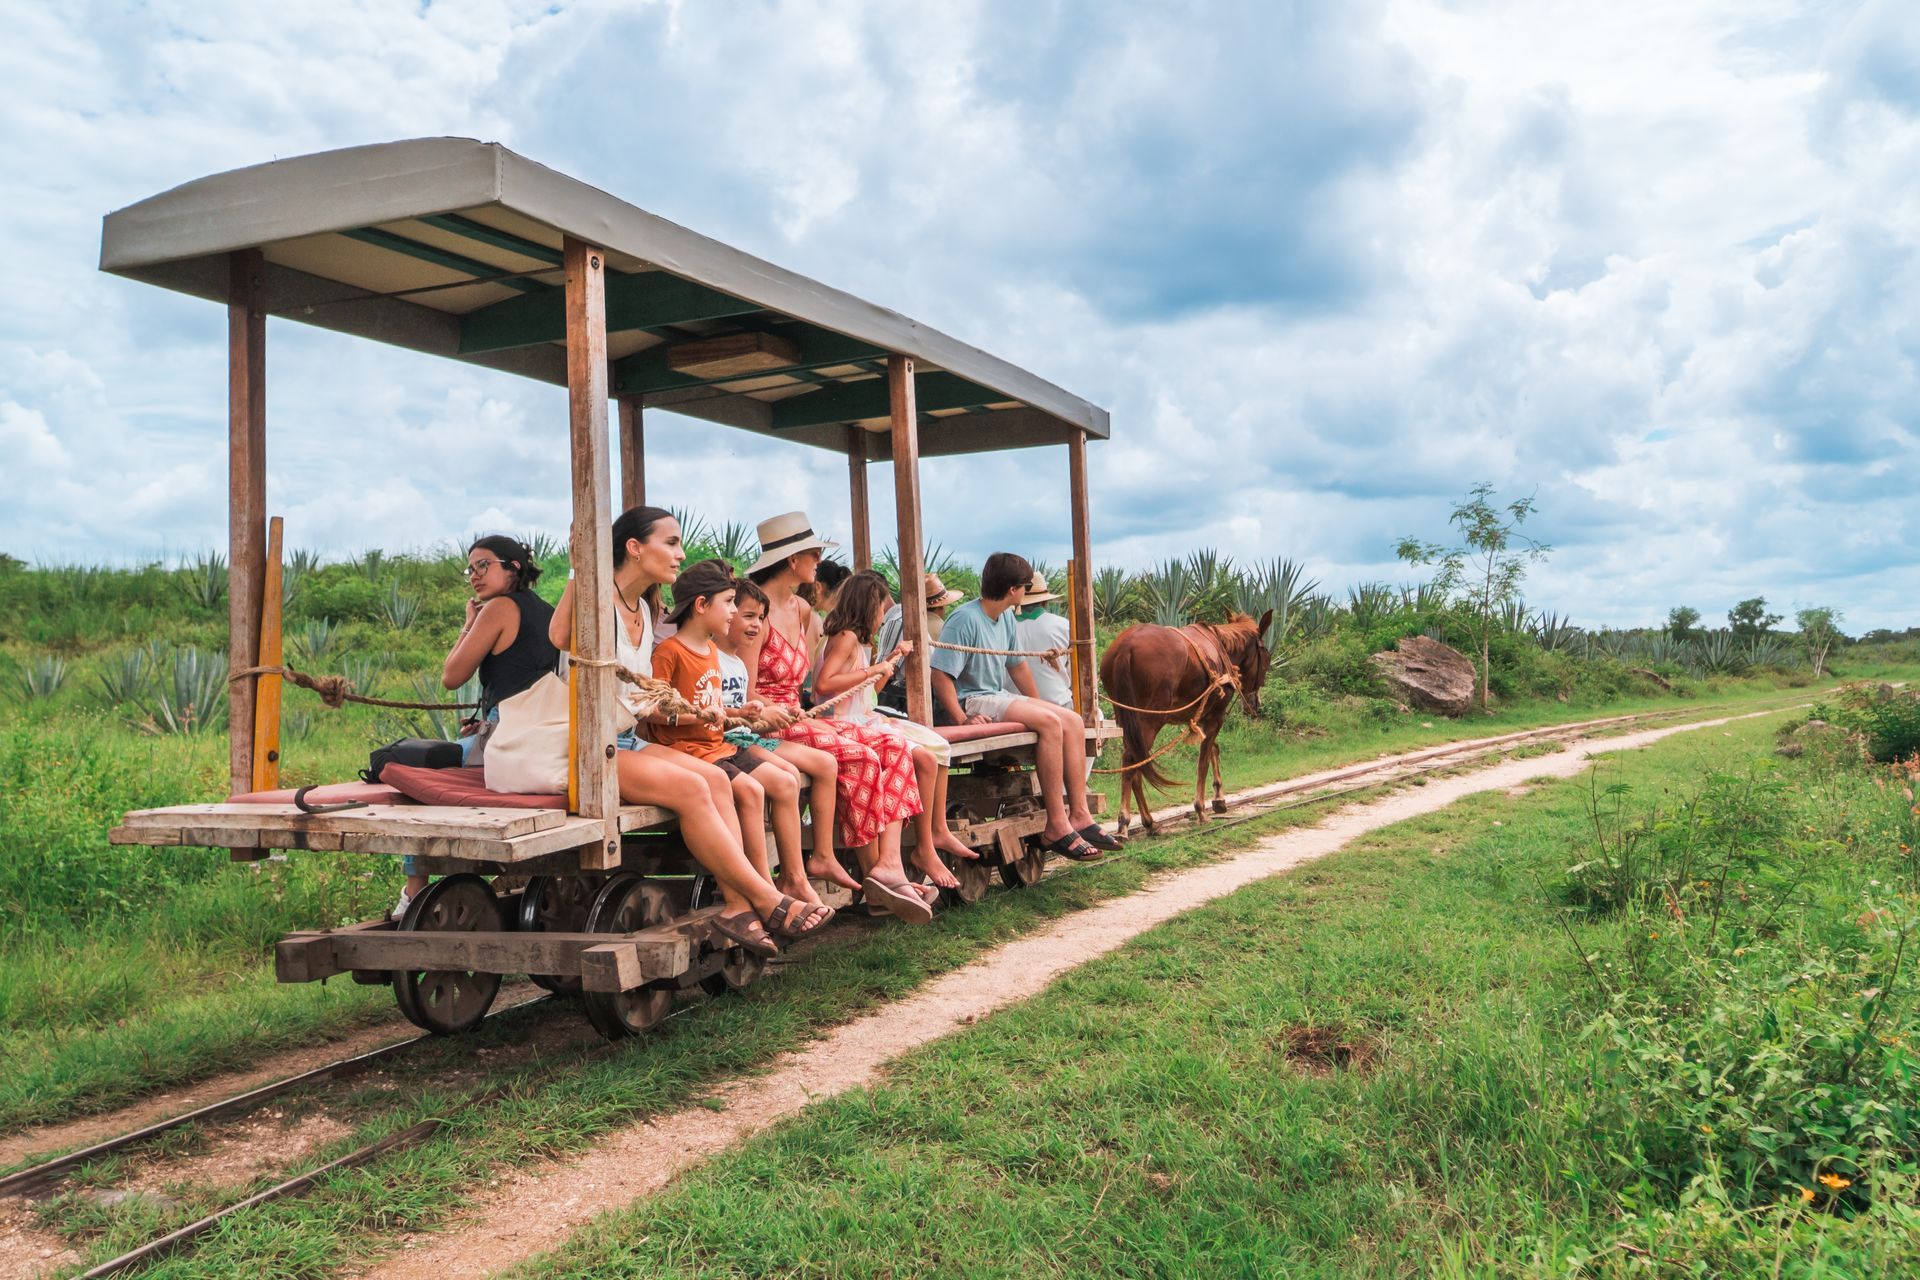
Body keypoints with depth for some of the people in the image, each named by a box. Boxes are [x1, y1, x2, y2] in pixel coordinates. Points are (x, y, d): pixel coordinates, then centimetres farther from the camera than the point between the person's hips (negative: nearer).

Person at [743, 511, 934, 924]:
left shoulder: (800, 609, 17)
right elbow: (745, 693, -15)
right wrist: (784, 713, -19)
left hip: (796, 715, 9)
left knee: (893, 747, -10)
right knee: (860, 757, -27)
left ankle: (889, 864, -22)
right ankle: (873, 871, -16)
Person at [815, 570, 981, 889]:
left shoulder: (856, 640, 17)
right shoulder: (846, 637, -13)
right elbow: (823, 684, -27)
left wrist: (890, 660, 23)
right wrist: (872, 672, -22)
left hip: (868, 720, 11)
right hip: (850, 727, -11)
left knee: (939, 746, 8)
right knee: (924, 757, -22)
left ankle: (939, 831, 9)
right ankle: (924, 849, -15)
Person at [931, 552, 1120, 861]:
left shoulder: (1006, 618, 11)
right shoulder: (964, 619, -17)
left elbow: (1018, 665, 23)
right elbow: (940, 675, -22)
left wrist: (1038, 705, 19)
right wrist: (963, 719, -29)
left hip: (997, 696, 9)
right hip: (970, 701, -9)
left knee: (1073, 722, -5)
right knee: (1050, 723, -26)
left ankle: (1079, 815, -4)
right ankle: (1057, 826, -23)